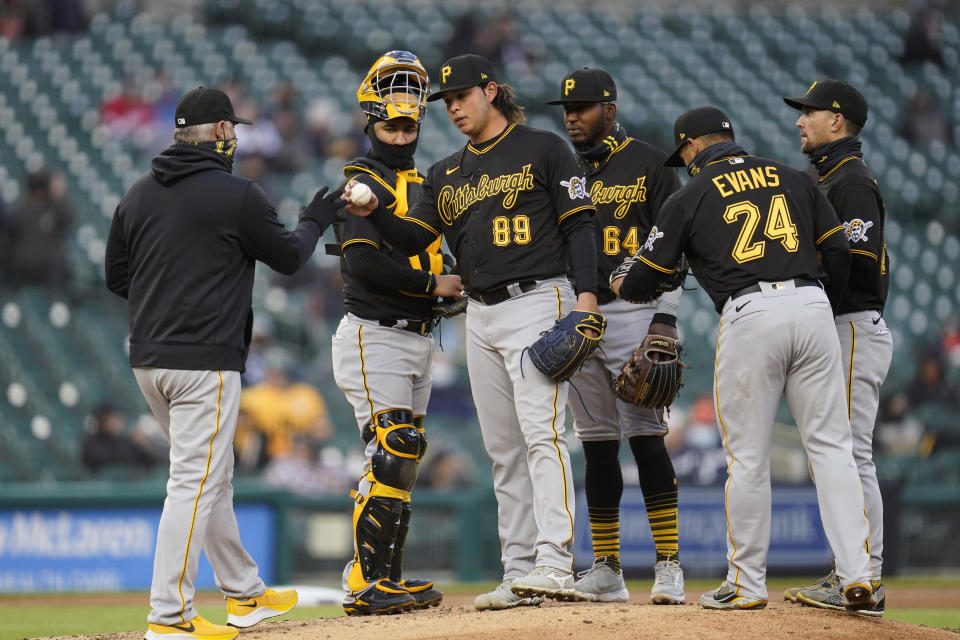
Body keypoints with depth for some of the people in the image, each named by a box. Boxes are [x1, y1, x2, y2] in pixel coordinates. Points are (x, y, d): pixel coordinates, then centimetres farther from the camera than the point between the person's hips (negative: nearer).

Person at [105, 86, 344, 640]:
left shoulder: (138, 195, 8)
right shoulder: (237, 196, -10)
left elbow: (116, 275, 14)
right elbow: (289, 257, 2)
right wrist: (315, 221, 21)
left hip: (148, 359, 8)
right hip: (206, 360, -8)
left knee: (213, 476, 19)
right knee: (196, 482, -7)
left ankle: (245, 593, 30)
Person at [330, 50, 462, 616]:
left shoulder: (424, 184, 19)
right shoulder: (362, 182, -8)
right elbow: (365, 262, -19)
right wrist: (434, 284, -14)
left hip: (419, 336, 9)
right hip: (375, 338, -9)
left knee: (403, 458, 9)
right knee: (391, 454, -15)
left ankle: (387, 580, 13)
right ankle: (367, 584, -14)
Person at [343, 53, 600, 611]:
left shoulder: (544, 150, 2)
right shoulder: (447, 174, 19)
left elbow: (579, 225, -4)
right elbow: (415, 238, 9)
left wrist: (587, 294, -15)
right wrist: (373, 213, -9)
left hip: (537, 303, -7)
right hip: (481, 317, 7)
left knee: (542, 432, -18)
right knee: (504, 452, 6)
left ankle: (556, 565, -26)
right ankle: (520, 575, 7)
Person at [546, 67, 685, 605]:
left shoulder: (649, 164, 2)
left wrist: (665, 319, -11)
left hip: (633, 313, -5)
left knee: (646, 436, -11)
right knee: (597, 444, 6)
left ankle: (669, 566, -11)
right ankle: (607, 571, 9)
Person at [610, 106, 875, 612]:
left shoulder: (690, 198, 8)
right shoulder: (793, 179, 17)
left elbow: (646, 276, 12)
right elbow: (838, 251, 13)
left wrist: (620, 287, 35)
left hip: (749, 316, -3)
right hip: (811, 306, 3)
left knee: (748, 456, 4)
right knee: (830, 445, 4)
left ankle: (746, 584, 8)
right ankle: (857, 575, -4)